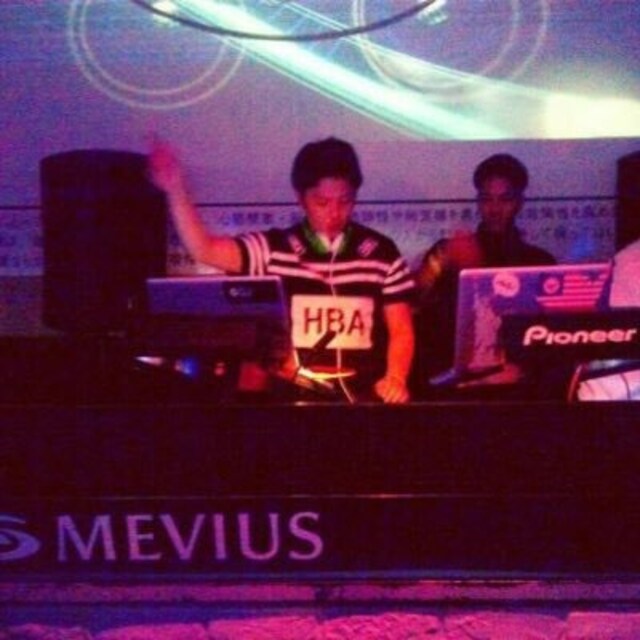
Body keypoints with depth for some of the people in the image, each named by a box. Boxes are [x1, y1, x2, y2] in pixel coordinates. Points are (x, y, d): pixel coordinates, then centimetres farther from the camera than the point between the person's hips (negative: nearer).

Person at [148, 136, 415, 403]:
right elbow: (204, 250, -9)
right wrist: (176, 191, -22)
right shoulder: (273, 249, 3)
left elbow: (401, 330, 8)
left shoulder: (381, 253, 4)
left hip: (363, 397, 1)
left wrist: (395, 378, -9)